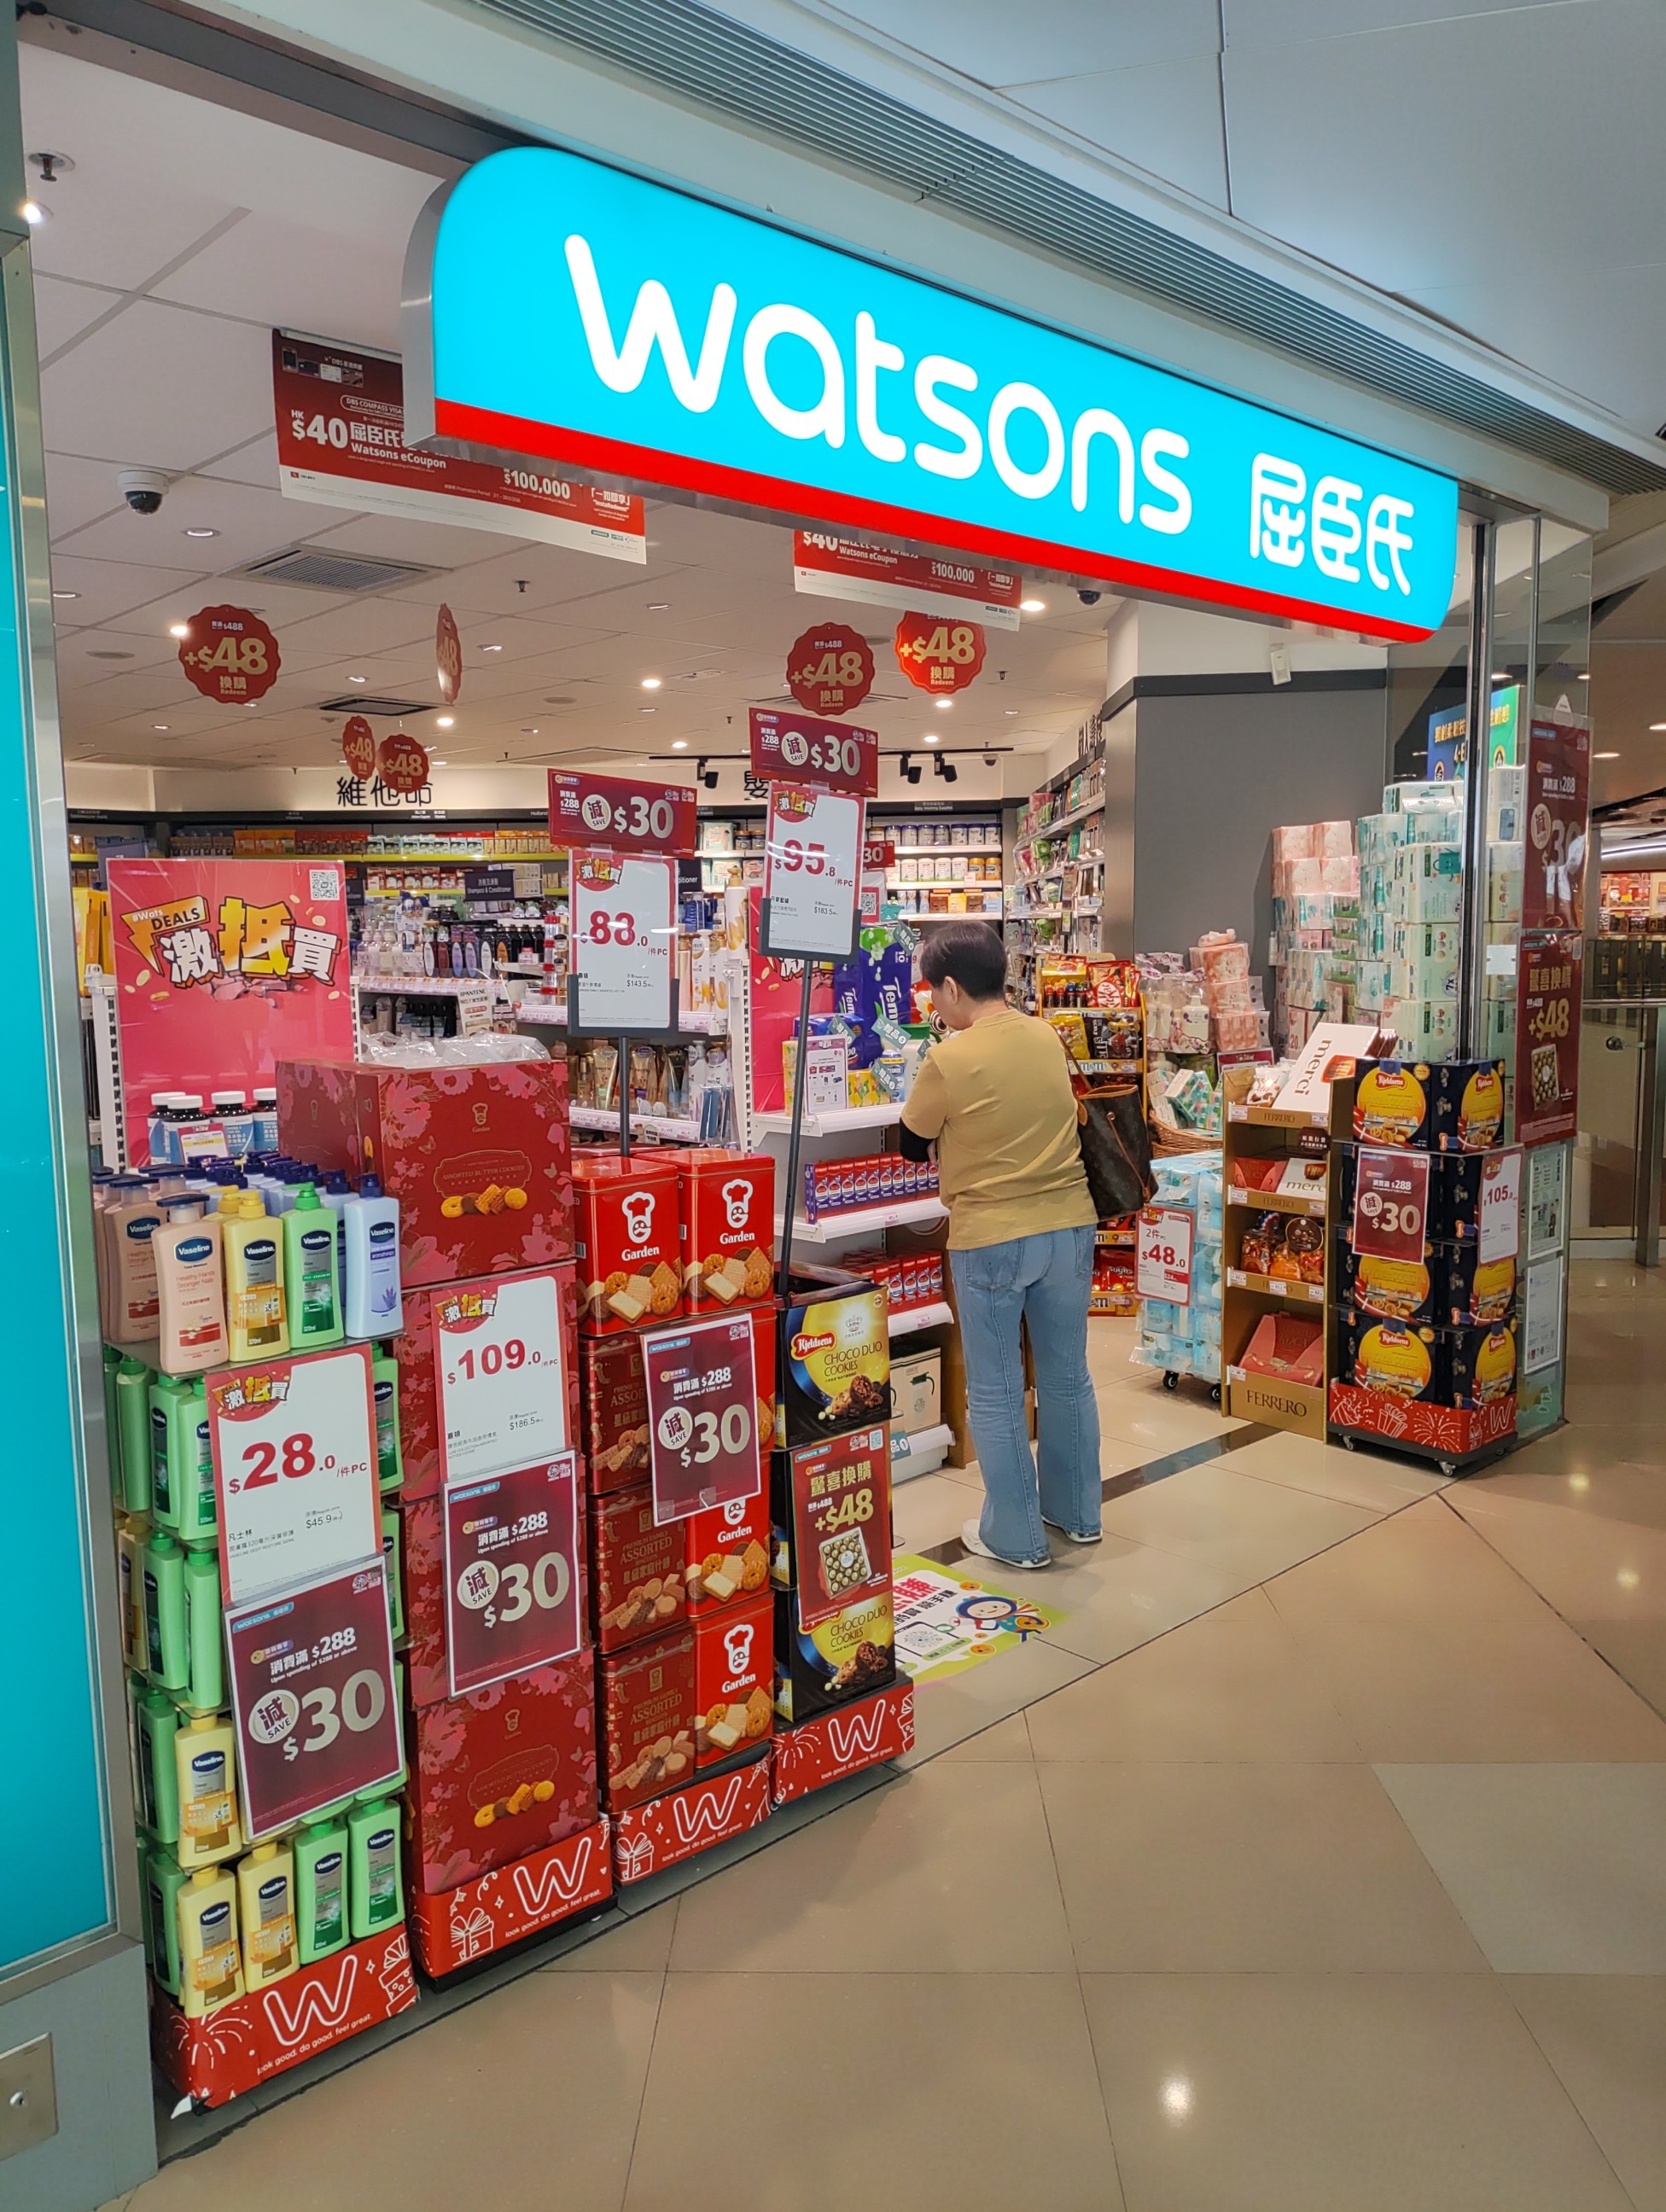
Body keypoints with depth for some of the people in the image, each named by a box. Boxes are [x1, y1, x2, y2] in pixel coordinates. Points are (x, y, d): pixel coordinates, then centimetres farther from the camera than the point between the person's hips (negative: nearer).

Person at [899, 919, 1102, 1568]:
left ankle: (1015, 1536, 18)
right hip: (1069, 1224, 6)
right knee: (1067, 1376, 19)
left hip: (991, 1238, -6)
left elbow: (913, 1146, 0)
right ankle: (1076, 1512, 33)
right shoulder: (1048, 1038, 1)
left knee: (995, 1393, 9)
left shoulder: (949, 1059, -16)